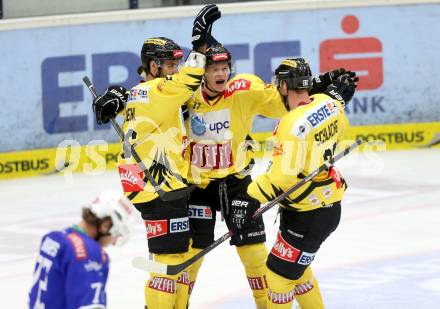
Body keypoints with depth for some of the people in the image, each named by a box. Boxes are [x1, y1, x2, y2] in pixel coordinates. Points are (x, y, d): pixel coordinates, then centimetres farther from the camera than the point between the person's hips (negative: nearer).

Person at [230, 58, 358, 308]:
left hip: (309, 216, -9)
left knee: (280, 271, 0)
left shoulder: (293, 124, -26)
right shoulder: (327, 103, -2)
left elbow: (282, 176, -31)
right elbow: (339, 128, 21)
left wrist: (251, 199, -29)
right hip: (329, 202, 9)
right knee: (295, 266, 24)